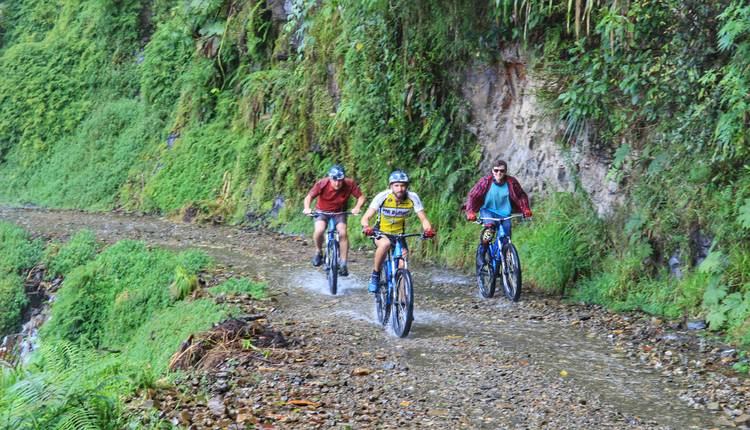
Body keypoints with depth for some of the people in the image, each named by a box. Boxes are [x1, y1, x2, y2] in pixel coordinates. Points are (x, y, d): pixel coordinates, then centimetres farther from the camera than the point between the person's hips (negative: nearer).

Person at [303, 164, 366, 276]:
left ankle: (343, 264, -10)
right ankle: (318, 252, 2)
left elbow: (361, 197, -14)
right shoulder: (322, 184, -27)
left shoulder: (349, 184, -25)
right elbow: (309, 196, -16)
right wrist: (307, 208, -34)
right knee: (319, 230, -27)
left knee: (342, 233, -22)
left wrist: (357, 207, -33)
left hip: (339, 212, 1)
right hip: (322, 211, -1)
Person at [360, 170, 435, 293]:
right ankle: (375, 275, -16)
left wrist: (428, 229, -37)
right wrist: (366, 227, -46)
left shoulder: (412, 198, -16)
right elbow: (365, 218, -23)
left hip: (399, 234, 2)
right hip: (381, 233, -2)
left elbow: (423, 219, -15)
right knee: (385, 244, -36)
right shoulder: (382, 197, -21)